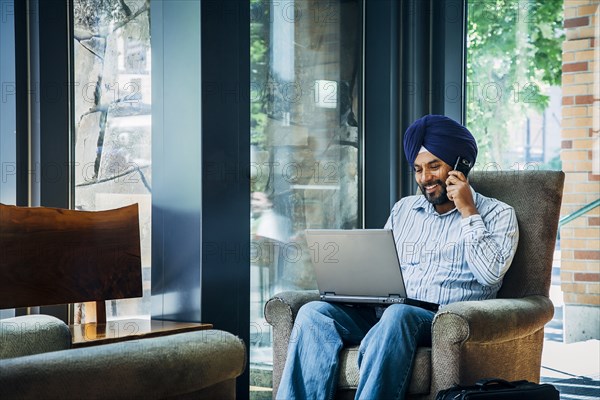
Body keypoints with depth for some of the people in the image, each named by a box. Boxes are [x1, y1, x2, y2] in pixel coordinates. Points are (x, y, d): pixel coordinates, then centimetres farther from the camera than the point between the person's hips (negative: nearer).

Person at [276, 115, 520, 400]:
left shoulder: (497, 214, 10)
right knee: (314, 312, -22)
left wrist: (468, 213, -4)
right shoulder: (404, 208, 26)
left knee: (398, 314, -39)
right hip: (383, 313, 5)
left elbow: (491, 274, -6)